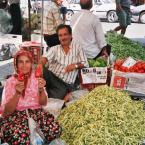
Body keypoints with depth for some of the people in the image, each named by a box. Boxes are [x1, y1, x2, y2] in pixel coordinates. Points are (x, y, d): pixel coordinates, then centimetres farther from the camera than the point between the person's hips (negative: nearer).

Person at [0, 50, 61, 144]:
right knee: (21, 136, -37)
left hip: (37, 113, 3)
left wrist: (41, 89, -18)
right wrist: (17, 93, -22)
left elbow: (43, 103, 2)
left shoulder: (36, 78, 7)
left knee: (55, 129, -26)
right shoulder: (11, 82, 0)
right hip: (16, 116, -3)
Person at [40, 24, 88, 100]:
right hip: (52, 77, 3)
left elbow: (85, 64, 13)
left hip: (66, 84, -2)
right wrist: (40, 64, -30)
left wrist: (75, 65, -9)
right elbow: (46, 58, -6)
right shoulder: (54, 49, 15)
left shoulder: (77, 47, 14)